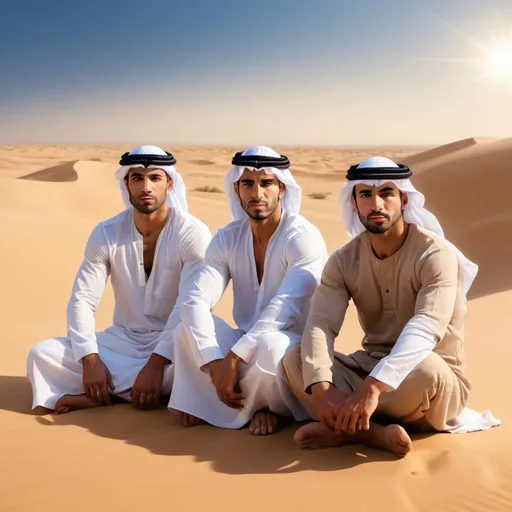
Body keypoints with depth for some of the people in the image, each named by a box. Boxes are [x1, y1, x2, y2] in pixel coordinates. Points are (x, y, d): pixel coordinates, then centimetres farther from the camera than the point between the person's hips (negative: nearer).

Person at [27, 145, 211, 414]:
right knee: (41, 354, -16)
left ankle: (109, 389, -23)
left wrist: (156, 363, -30)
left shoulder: (192, 233, -14)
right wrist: (90, 360, -22)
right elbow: (81, 301, -7)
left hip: (172, 345, -2)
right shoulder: (106, 233, -4)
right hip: (123, 341, 2)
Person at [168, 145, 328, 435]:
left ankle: (269, 407, -6)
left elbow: (284, 310, -30)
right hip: (244, 347, 4)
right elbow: (196, 302, -16)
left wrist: (232, 358, -34)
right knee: (189, 324, -22)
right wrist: (215, 363, -31)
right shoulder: (227, 239, -3)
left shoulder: (303, 237, -18)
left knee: (268, 344, -38)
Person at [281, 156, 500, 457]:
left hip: (435, 380, -4)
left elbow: (424, 330, -34)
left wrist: (373, 387, -48)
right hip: (370, 366, 4)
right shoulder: (344, 261, -3)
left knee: (426, 369, -41)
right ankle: (374, 432, -30)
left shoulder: (436, 255, -18)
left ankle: (344, 428, -20)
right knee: (294, 361, -19)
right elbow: (320, 325, -16)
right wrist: (322, 388, -36)